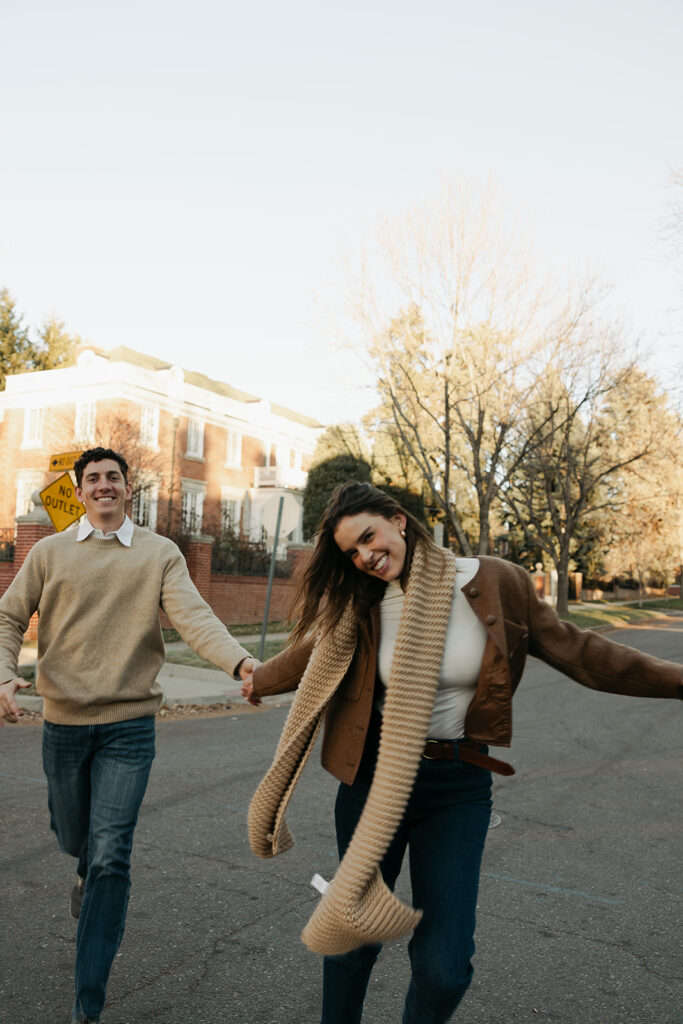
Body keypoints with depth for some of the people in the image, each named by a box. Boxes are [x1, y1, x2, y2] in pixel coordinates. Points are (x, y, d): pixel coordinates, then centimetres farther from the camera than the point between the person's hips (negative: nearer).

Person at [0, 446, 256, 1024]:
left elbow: (192, 615, -15)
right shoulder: (50, 552, 4)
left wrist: (238, 660, -33)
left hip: (129, 723, -2)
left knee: (111, 858, -3)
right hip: (63, 721, 3)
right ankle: (89, 873, 58)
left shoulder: (160, 554, -2)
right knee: (74, 837, 21)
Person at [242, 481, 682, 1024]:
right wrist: (260, 679, 30)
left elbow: (574, 650, -3)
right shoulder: (360, 607, -4)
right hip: (374, 780, 1)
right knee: (353, 938, 12)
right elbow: (310, 654, 15)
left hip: (459, 790, -1)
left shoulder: (497, 584, -10)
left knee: (444, 968, -1)